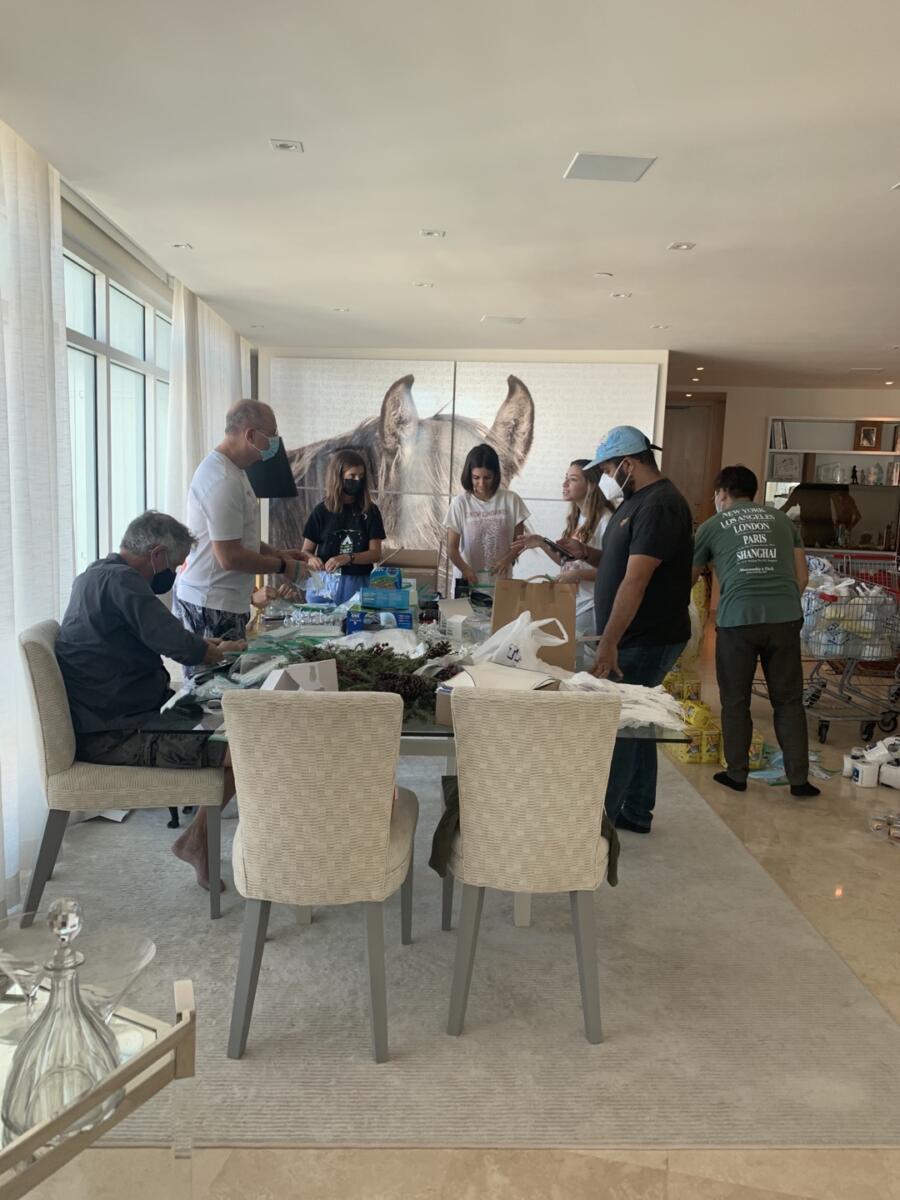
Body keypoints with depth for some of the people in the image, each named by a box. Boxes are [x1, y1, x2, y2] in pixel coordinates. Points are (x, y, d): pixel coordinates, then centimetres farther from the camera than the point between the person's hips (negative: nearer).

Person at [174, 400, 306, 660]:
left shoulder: (231, 470, 12)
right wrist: (282, 566, -9)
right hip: (211, 607, -10)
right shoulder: (223, 481, -21)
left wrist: (276, 553, 13)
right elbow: (230, 557, -22)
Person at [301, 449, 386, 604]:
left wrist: (348, 558, -21)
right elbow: (306, 551, 3)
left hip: (357, 584, 0)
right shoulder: (322, 511, 2)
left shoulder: (370, 511, 3)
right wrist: (311, 559, -20)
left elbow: (375, 553, -4)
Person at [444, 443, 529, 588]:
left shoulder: (511, 500, -1)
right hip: (468, 582, -1)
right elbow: (452, 548, -5)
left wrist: (508, 559, -14)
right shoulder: (460, 503, -4)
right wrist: (466, 569, -23)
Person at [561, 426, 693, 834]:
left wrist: (609, 642, -25)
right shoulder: (637, 501, 14)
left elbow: (636, 580, -24)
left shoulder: (659, 506, -18)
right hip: (635, 638, 10)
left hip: (648, 641, -10)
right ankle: (635, 813, 27)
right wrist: (586, 553, 4)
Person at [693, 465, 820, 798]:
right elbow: (801, 576, 15)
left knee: (735, 701, 12)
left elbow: (688, 579, 23)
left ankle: (737, 774, 20)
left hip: (737, 620, -2)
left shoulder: (712, 526, 12)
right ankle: (799, 778, 14)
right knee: (789, 700, 12)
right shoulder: (781, 520, 18)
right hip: (785, 618, 2)